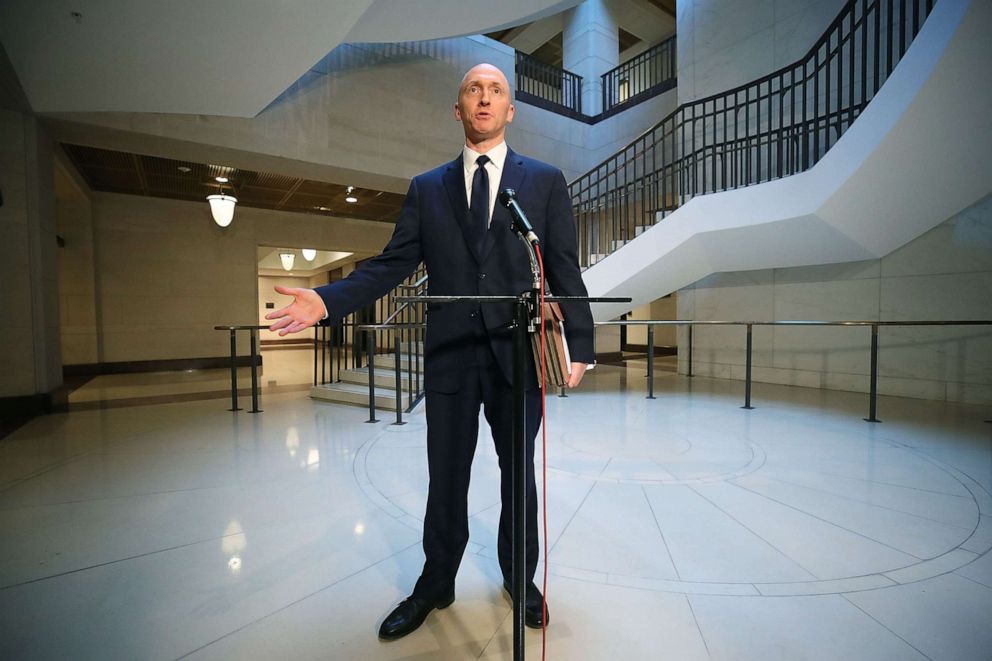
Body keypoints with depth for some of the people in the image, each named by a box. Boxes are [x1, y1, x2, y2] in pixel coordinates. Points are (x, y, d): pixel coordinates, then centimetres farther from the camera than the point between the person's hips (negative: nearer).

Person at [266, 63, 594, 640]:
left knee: (519, 475, 15)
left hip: (518, 354, 0)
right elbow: (392, 265, 4)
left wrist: (580, 344, -5)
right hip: (450, 356, 1)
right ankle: (436, 585, 37)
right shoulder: (427, 189, 10)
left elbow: (565, 271, 2)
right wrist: (327, 300, -10)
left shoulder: (545, 180, 6)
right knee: (446, 480, 13)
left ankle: (520, 578, 39)